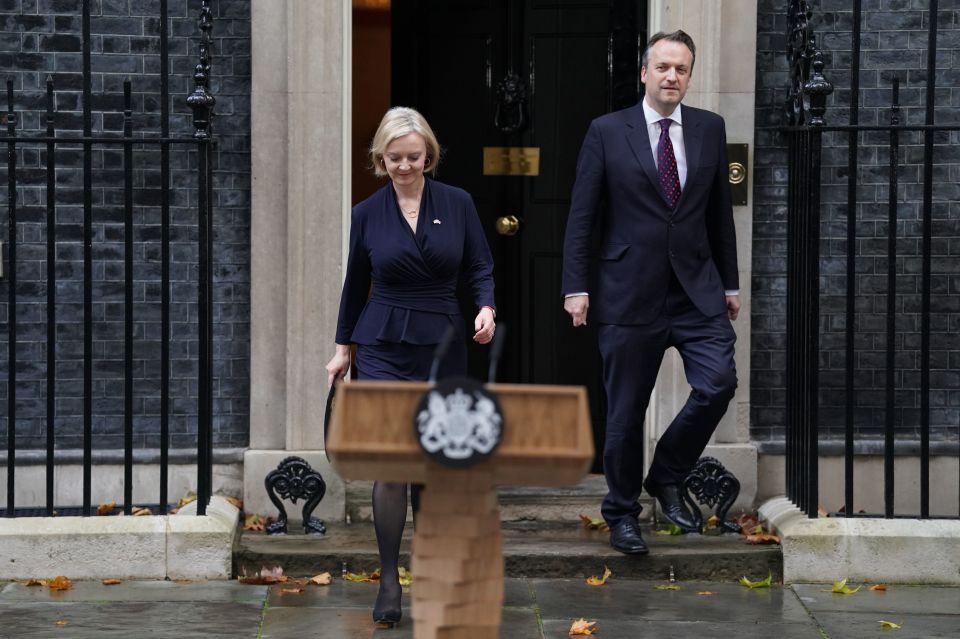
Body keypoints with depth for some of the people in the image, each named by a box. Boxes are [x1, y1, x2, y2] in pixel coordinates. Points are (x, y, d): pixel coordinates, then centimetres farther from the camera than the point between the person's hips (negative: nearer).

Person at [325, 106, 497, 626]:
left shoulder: (457, 204, 0)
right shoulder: (368, 213, 0)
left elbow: (480, 270, 5)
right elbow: (356, 285, 10)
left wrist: (486, 308, -15)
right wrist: (342, 348, 15)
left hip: (443, 345, 1)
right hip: (384, 347, -1)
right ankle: (389, 582, -2)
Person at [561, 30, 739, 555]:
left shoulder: (710, 129, 8)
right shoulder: (607, 132, -1)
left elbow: (719, 210, 12)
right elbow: (582, 215, -1)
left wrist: (730, 282, 12)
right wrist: (576, 287, -7)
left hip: (697, 290, 3)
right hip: (629, 292, -2)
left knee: (717, 384, -13)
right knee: (626, 410, 4)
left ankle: (666, 479, 10)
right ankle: (622, 513, 21)